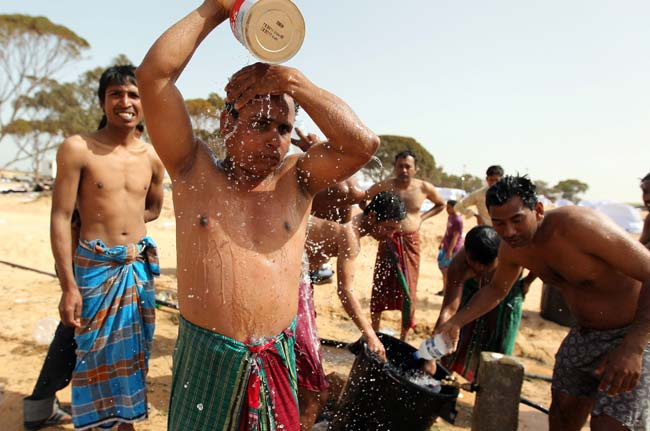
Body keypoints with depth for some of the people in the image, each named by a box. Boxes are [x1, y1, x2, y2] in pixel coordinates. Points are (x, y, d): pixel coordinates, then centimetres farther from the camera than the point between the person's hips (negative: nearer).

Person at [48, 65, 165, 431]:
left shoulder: (152, 157, 3)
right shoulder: (78, 148, -9)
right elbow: (61, 217, -10)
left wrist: (118, 218, 2)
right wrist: (69, 286, -13)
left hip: (140, 265, 4)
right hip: (94, 264, -4)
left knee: (134, 350, 14)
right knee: (95, 353, 7)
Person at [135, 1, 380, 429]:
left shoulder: (296, 179, 1)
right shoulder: (195, 170, -3)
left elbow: (364, 143, -13)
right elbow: (154, 73, -10)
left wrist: (297, 83, -11)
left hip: (277, 359, 2)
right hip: (206, 357, -1)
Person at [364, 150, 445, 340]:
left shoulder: (424, 188, -4)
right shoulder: (384, 186, -8)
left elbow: (441, 204, 15)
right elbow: (362, 199, 8)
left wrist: (422, 217, 2)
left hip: (411, 242, 1)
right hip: (388, 240, -1)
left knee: (408, 290, 5)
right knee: (380, 287, 6)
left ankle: (403, 339, 19)